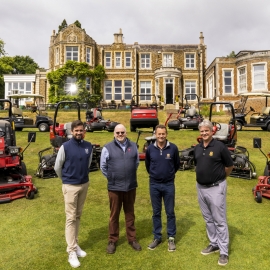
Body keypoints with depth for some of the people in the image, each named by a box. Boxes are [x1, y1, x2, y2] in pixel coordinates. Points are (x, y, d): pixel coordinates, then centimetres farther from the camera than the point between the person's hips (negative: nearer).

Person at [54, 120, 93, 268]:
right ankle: (71, 251, 10)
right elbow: (57, 167, -2)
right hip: (70, 186, -4)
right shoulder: (65, 147, -13)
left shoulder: (89, 146, -1)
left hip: (84, 185, 4)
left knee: (78, 216, 16)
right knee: (71, 218, 1)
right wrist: (67, 179, 9)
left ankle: (75, 244, 29)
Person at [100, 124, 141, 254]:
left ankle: (132, 239, 30)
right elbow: (103, 167, 2)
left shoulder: (133, 146, 3)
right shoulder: (107, 148, -6)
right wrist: (112, 178, 4)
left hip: (131, 186, 3)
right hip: (114, 187, -2)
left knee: (130, 213, 15)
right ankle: (112, 241, 25)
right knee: (114, 214, 10)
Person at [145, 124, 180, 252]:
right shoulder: (150, 149, -5)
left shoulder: (173, 148, -8)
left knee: (170, 212, 9)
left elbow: (177, 164, 8)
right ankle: (157, 237, 26)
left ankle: (171, 238, 24)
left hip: (169, 185, -1)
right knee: (156, 212, 12)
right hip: (154, 185, 1)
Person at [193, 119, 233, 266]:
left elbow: (229, 166, -3)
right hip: (200, 188, 6)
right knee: (208, 219, 17)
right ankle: (214, 244, 33)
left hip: (216, 188, -6)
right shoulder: (197, 148, 5)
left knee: (220, 221, 3)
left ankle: (224, 251, 14)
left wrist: (219, 177, 7)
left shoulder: (220, 146, -12)